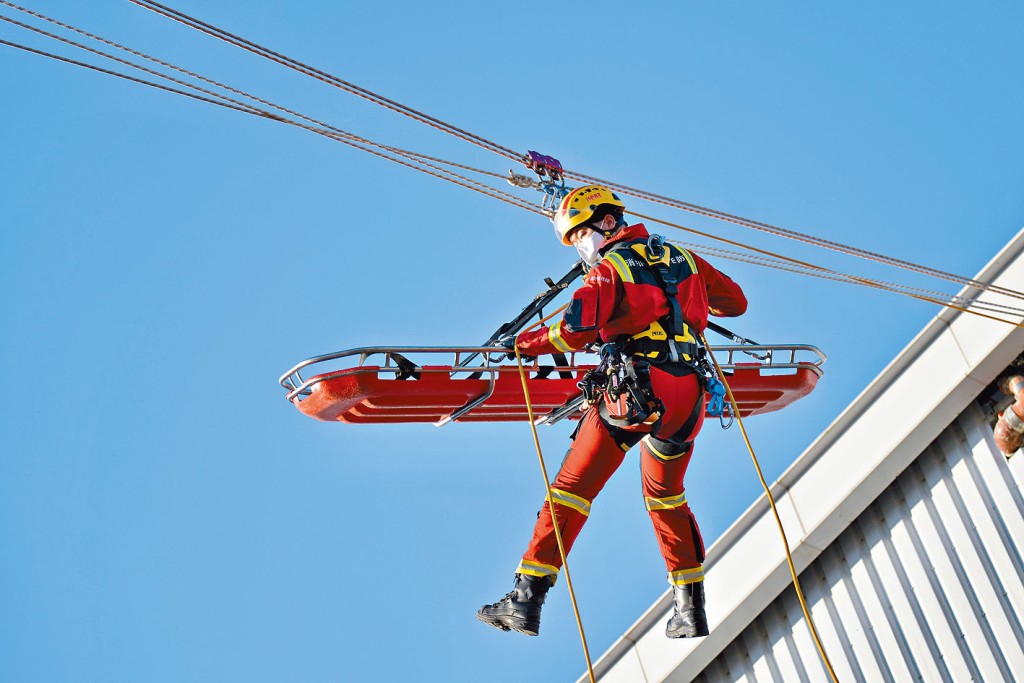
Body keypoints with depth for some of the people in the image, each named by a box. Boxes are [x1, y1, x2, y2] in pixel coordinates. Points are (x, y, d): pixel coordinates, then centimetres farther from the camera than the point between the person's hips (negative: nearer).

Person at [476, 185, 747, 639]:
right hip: (689, 398, 6)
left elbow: (575, 330, -18)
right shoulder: (683, 258, 15)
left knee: (572, 488, 1)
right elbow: (736, 301, 27)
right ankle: (690, 609, 25)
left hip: (634, 391, -6)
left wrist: (521, 343, -2)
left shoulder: (609, 270, -4)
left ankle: (527, 598, -3)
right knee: (666, 495, 25)